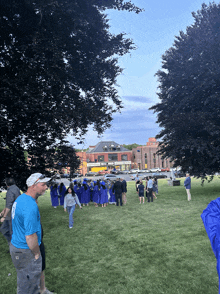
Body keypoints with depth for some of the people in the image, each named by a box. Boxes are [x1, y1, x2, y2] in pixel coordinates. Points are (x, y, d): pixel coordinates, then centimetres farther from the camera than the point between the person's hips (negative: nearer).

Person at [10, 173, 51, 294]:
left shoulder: (20, 198, 3)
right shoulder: (31, 206, -28)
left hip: (15, 245, 9)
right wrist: (37, 254, -13)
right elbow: (30, 236, -29)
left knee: (23, 281, 24)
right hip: (26, 252, -9)